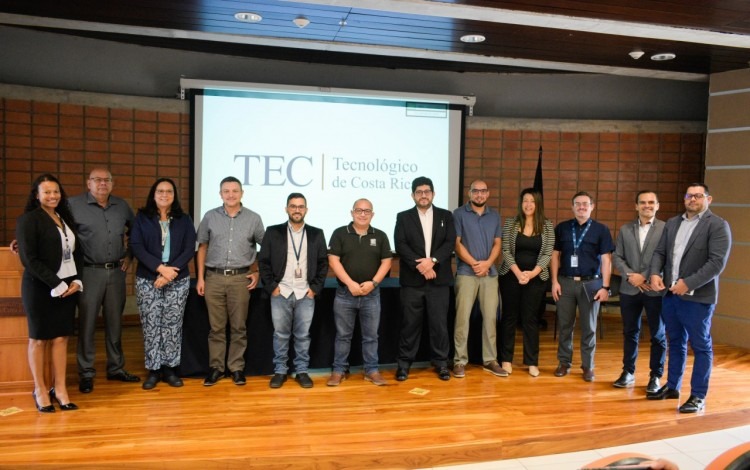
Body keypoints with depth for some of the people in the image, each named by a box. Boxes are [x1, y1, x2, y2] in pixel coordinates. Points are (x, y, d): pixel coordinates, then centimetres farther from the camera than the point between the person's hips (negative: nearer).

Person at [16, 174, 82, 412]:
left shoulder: (66, 218, 12)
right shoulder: (28, 220, -6)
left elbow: (77, 251, 13)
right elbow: (29, 259, -13)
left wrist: (76, 280, -1)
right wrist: (56, 285, -15)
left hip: (68, 286, 5)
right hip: (40, 288, -5)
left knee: (61, 338, 5)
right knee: (39, 339, 5)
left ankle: (60, 389, 12)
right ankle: (40, 390, 15)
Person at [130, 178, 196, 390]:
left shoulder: (184, 220, 6)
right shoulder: (142, 218, 4)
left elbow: (189, 249, -2)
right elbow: (136, 247, -6)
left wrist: (170, 272, -14)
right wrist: (160, 268, -16)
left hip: (178, 281, 1)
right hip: (147, 280, 0)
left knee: (172, 325, 3)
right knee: (151, 326, 2)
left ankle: (170, 369, 12)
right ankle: (153, 370, 12)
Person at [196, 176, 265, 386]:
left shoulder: (253, 218, 2)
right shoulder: (210, 217, 4)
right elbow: (202, 247, 9)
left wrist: (258, 272, 4)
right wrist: (200, 277, 5)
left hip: (240, 278, -1)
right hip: (214, 277, 1)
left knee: (238, 326, 5)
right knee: (216, 327, 6)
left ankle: (237, 367, 15)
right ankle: (216, 367, 16)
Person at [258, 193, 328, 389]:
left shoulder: (316, 234, 6)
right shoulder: (273, 232, 2)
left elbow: (323, 263, 7)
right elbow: (263, 261, 2)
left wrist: (315, 288, -1)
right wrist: (271, 286, -5)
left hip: (306, 294, 1)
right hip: (280, 293, 0)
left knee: (303, 335, 6)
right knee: (280, 335, 6)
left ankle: (302, 371, 17)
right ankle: (280, 371, 17)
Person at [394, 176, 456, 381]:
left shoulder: (446, 216, 9)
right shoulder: (403, 217, 6)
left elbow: (450, 243, -2)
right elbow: (401, 246, -5)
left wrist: (432, 260, -17)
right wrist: (419, 265, -16)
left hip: (439, 280, 1)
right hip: (412, 280, -1)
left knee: (439, 323, 5)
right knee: (410, 324, 4)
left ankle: (441, 363, 17)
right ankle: (404, 363, 15)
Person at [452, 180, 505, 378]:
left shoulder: (494, 216, 12)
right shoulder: (459, 214, 0)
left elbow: (497, 243, 9)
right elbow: (456, 243, -5)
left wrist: (487, 263, -8)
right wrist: (474, 263, -12)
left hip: (490, 273, 4)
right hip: (466, 273, -3)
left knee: (490, 317, 5)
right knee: (462, 317, -4)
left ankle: (490, 360, 15)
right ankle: (460, 361, 3)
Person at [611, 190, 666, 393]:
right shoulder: (625, 229, 9)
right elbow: (617, 257, 6)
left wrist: (652, 279, -14)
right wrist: (630, 275, -9)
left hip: (656, 290, -3)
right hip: (629, 289, 3)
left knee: (658, 335, 6)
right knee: (630, 332, 12)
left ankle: (656, 376, 18)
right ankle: (628, 372, 24)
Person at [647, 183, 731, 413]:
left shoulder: (718, 225, -6)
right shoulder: (672, 223, 13)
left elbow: (717, 262, -15)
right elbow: (660, 252, 13)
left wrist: (688, 283, -20)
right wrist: (655, 273, -7)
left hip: (697, 297, -6)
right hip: (670, 294, 6)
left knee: (701, 347, 4)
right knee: (676, 343, 17)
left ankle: (698, 396, 12)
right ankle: (672, 387, 29)